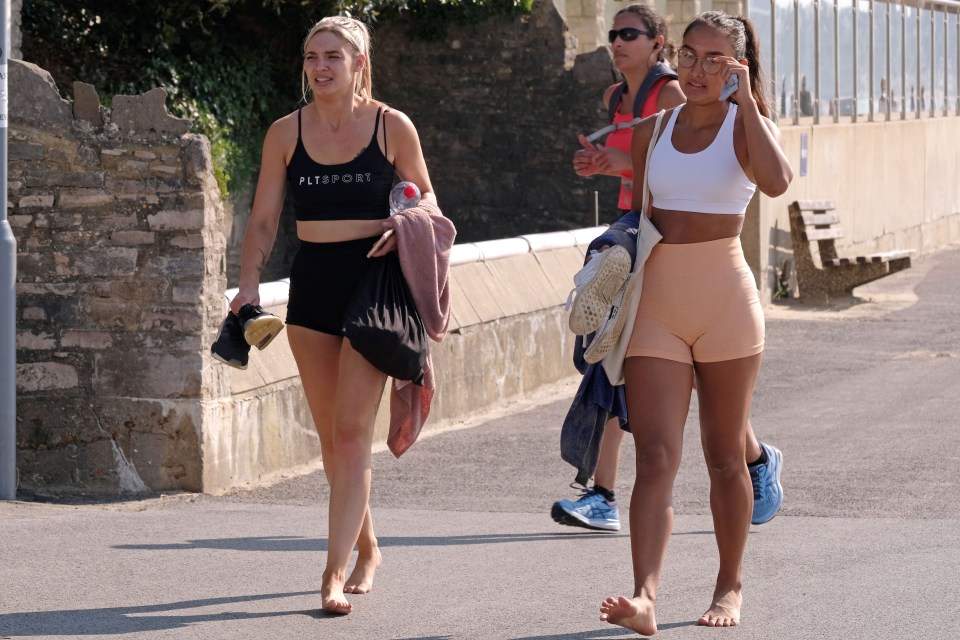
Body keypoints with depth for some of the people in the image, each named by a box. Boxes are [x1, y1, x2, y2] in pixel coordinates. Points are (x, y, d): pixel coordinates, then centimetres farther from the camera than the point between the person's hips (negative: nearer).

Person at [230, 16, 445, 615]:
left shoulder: (392, 127, -2)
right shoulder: (286, 133, 5)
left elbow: (425, 197, 10)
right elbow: (263, 221, 8)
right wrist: (250, 284, -5)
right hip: (311, 283, 4)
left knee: (352, 431, -11)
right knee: (331, 435, 10)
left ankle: (336, 573, -12)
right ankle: (367, 549, 28)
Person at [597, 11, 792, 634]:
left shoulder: (746, 125, -2)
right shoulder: (652, 131, 8)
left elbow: (776, 180, -25)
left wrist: (746, 101, -21)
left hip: (724, 301, -2)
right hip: (658, 302, 2)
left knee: (724, 456, 8)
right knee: (656, 458, -11)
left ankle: (730, 587, 23)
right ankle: (644, 598, -22)